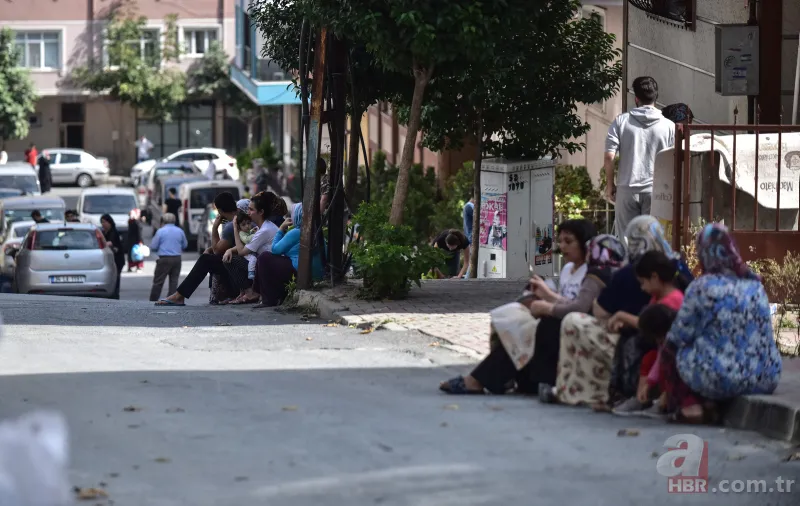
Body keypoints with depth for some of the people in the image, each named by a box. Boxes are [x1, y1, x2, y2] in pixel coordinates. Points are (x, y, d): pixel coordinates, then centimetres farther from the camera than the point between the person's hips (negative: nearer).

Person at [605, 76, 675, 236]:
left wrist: (610, 184, 5)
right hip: (655, 190, 0)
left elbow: (609, 157, -6)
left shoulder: (621, 122, -1)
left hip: (627, 189, 0)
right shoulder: (669, 126, 0)